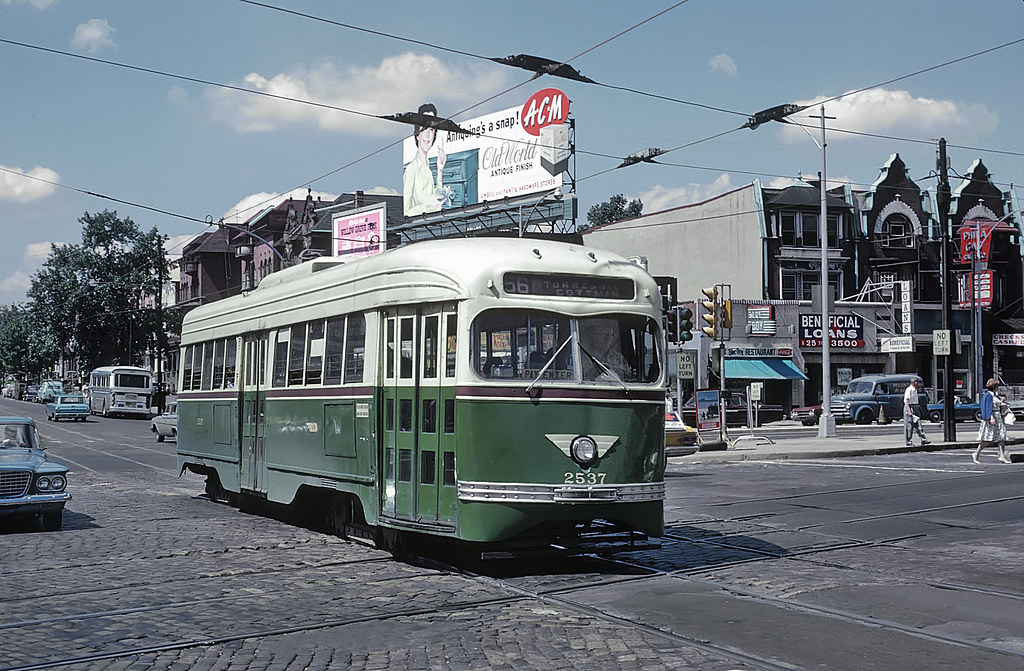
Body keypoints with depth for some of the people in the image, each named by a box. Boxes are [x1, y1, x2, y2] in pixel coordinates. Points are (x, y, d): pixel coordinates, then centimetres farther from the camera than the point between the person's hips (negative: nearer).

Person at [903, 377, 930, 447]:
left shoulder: (915, 390, 15)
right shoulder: (909, 390, -15)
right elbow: (906, 401, -22)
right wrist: (909, 411, -28)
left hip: (916, 408, 9)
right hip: (910, 407, -9)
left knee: (918, 424, 7)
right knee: (910, 425, -4)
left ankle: (923, 440, 8)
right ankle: (908, 441, 2)